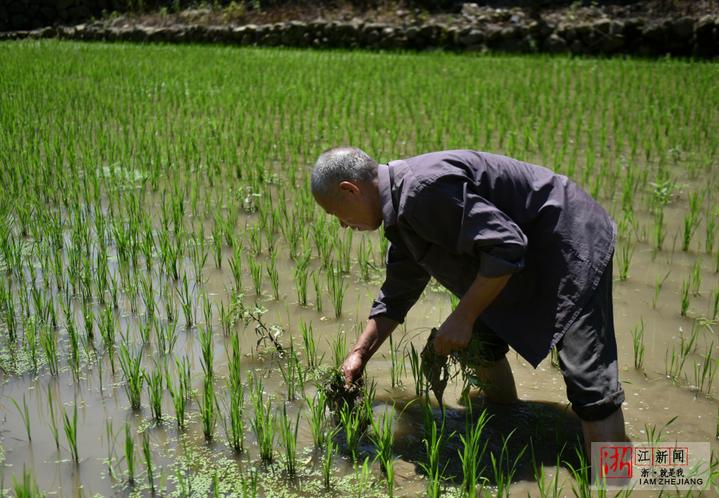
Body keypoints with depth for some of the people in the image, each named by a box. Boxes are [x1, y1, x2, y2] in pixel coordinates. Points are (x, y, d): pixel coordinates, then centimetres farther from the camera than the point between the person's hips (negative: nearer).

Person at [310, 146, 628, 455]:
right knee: (482, 340, 19)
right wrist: (359, 354, 19)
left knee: (589, 382, -14)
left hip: (572, 246, -10)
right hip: (528, 256, 10)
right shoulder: (402, 208, 7)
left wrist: (462, 318, -22)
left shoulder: (425, 188, -27)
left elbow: (506, 247, -28)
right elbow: (397, 293, 17)